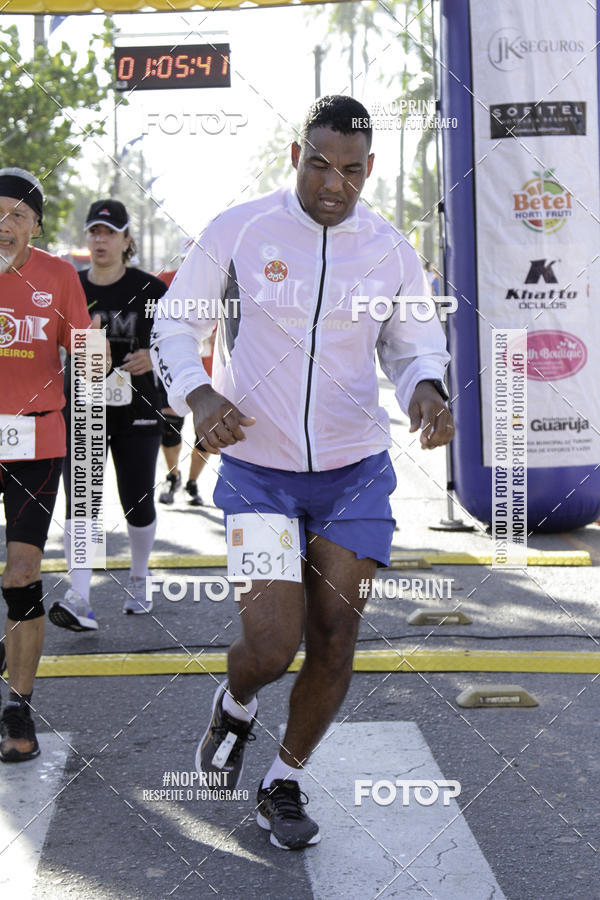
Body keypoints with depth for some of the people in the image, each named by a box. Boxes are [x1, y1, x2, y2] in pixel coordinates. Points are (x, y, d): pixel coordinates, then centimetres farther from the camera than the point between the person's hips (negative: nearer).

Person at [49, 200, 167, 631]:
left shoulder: (149, 289, -2)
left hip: (137, 409, -1)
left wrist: (153, 357, -17)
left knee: (138, 503, 5)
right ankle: (80, 600, -19)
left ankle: (139, 580, 31)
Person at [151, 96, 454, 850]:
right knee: (271, 645, -13)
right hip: (257, 471, -2)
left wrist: (425, 390, -12)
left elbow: (414, 345, 13)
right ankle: (235, 705, 26)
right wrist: (197, 396, -19)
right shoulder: (237, 230, -7)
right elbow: (172, 329, 1)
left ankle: (285, 784, 28)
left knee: (334, 643, 3)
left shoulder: (390, 250, 0)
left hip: (356, 473, 3)